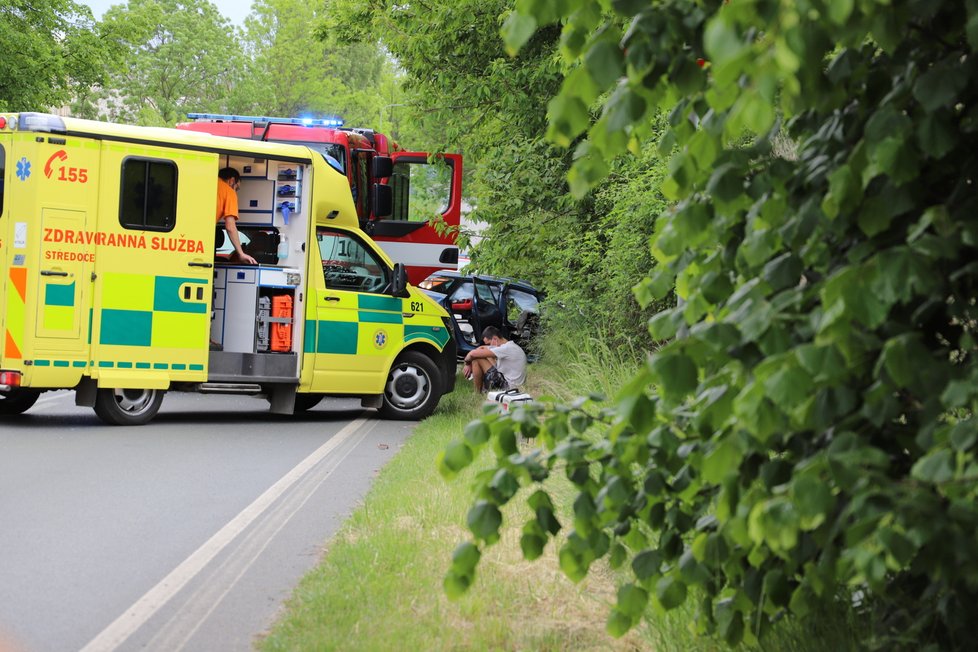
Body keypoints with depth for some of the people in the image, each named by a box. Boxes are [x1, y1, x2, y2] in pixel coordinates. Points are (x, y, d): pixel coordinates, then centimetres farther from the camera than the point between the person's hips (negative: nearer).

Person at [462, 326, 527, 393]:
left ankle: (478, 392, 1)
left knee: (476, 359, -10)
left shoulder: (506, 349, -20)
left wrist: (467, 362, -1)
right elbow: (481, 348, 18)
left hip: (508, 386, -10)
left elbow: (473, 354, -20)